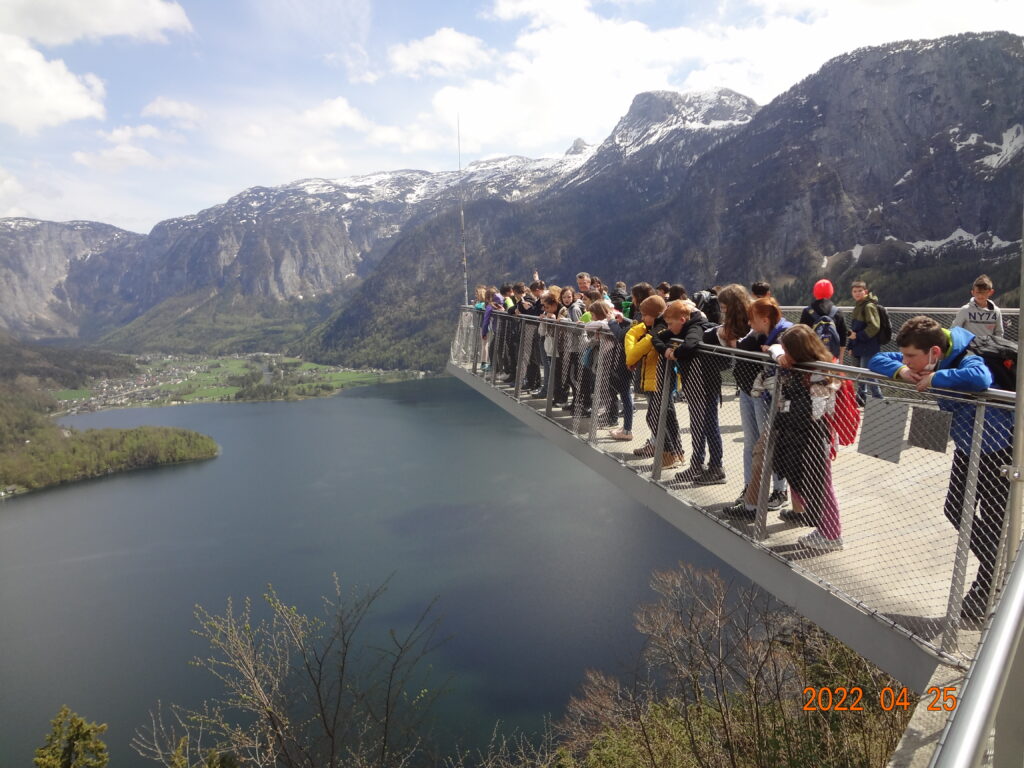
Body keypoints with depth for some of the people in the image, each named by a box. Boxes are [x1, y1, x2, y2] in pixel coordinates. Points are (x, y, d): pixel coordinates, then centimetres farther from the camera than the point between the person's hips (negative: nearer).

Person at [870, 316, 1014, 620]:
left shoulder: (968, 361, -35)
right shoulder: (924, 362, -12)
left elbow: (979, 379, -58)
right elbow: (877, 360, -6)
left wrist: (935, 378, -43)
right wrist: (900, 371, -27)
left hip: (999, 450, -8)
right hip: (967, 447, 8)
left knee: (991, 522, 7)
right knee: (956, 511, 17)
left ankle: (987, 586, 27)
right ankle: (995, 567, 40)